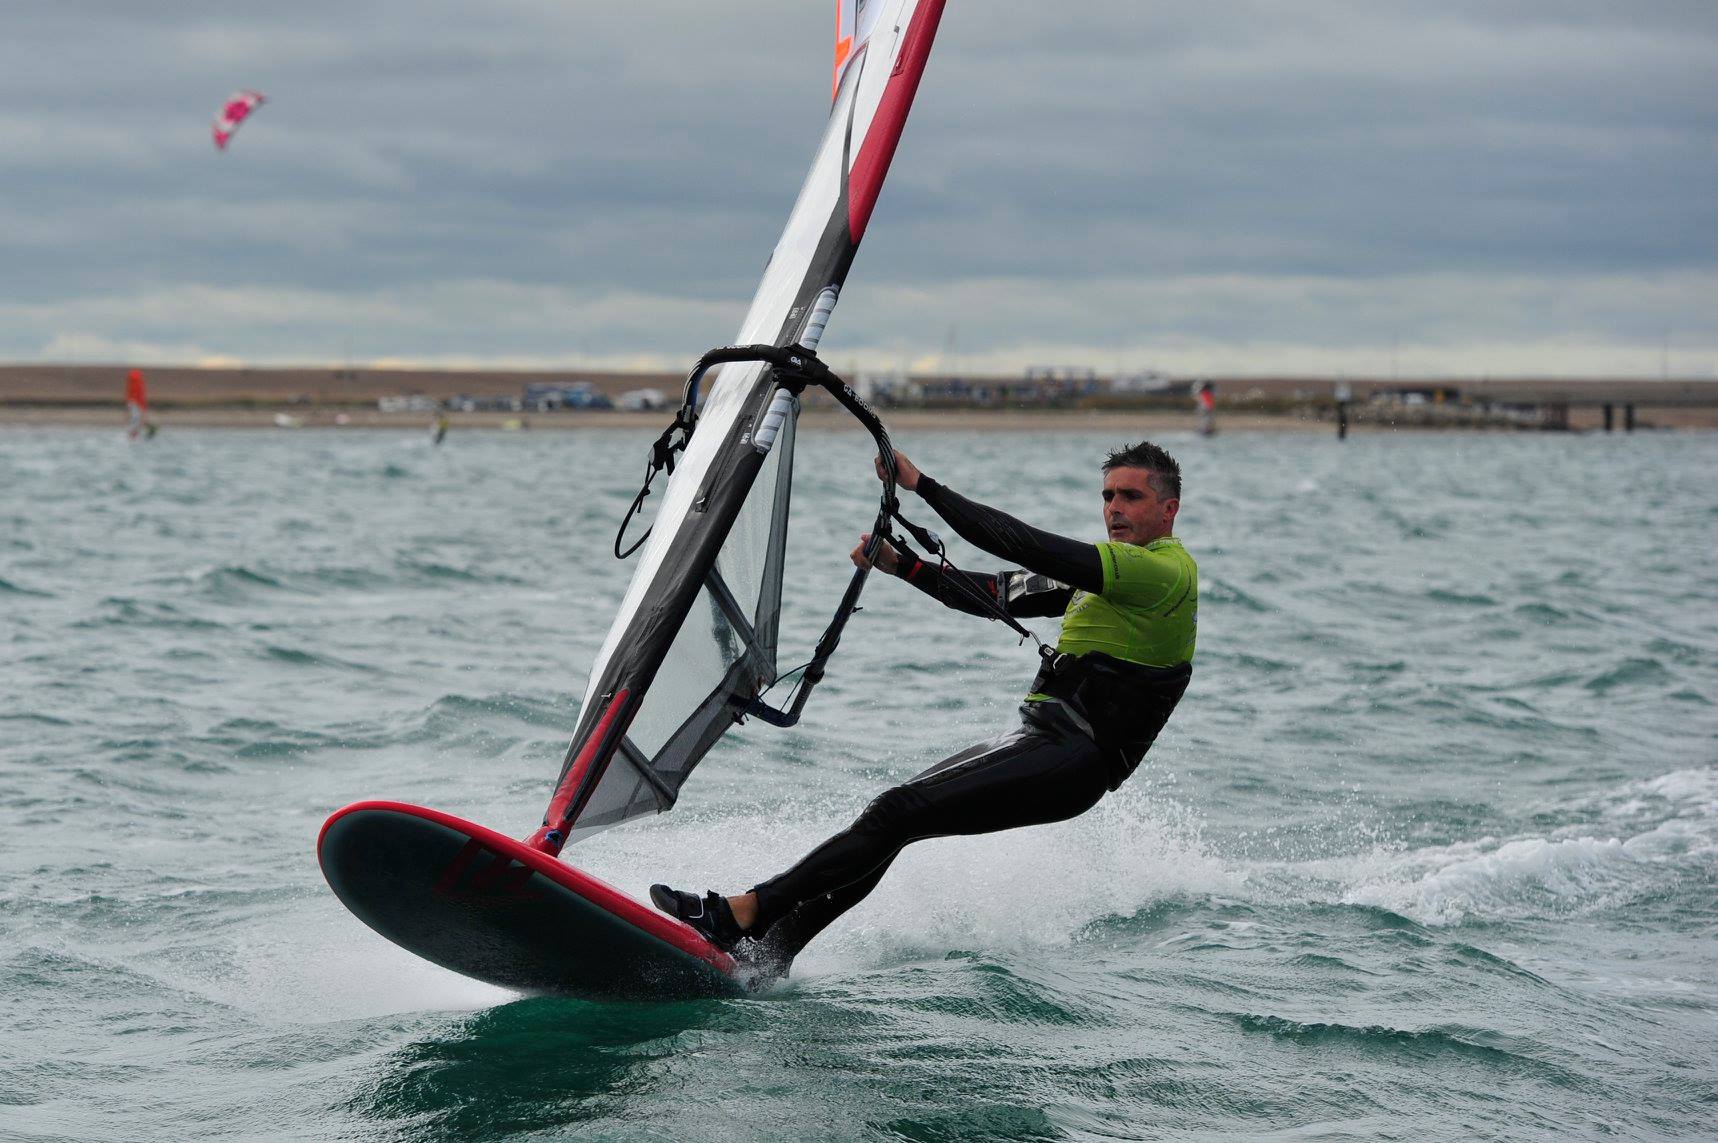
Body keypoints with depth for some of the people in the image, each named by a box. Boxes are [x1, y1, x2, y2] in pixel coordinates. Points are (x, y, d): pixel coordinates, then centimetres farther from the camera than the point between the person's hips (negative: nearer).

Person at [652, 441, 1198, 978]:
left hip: (1072, 759, -10)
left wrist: (922, 484, -14)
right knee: (893, 816, 3)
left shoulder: (1166, 569, -12)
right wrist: (900, 564, 9)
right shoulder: (1111, 569, 21)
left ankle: (741, 914, -20)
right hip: (1036, 736, 10)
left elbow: (1023, 546, -18)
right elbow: (1000, 595, 20)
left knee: (900, 813, -18)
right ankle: (766, 957, 2)